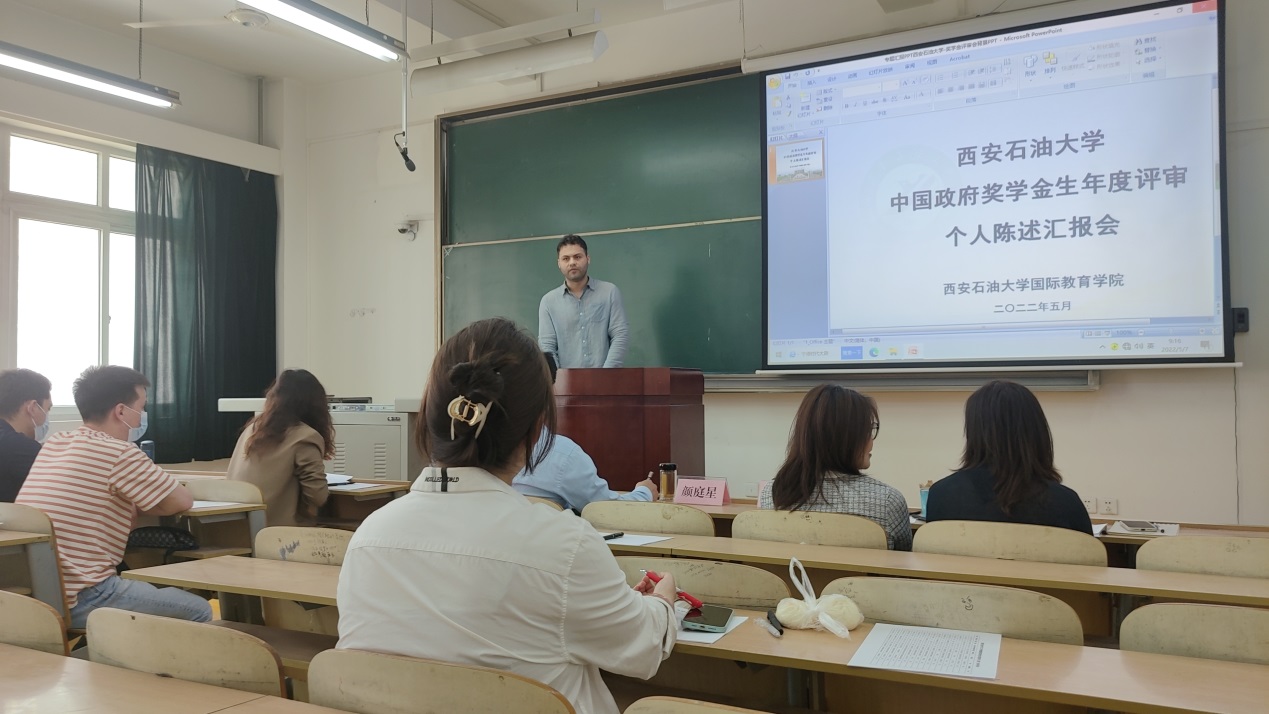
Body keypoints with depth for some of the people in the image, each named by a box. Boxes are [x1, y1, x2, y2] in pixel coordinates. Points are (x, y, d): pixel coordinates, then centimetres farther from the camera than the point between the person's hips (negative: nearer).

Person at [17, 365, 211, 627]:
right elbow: (182, 502, -4)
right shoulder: (119, 452, -14)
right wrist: (137, 502, 14)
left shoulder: (53, 444, 10)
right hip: (80, 599, -9)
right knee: (199, 611, 1)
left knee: (153, 590, 29)